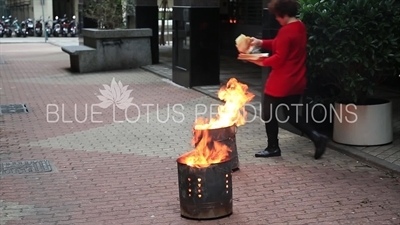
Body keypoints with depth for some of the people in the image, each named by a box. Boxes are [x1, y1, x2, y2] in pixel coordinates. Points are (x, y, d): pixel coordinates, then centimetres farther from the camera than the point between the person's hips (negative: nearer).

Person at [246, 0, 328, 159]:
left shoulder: (286, 31, -19)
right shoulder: (300, 27, 10)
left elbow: (279, 58, -20)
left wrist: (261, 62, -6)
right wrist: (261, 43, 8)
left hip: (281, 83, -9)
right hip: (296, 82, 9)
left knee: (269, 114, 8)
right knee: (292, 115, 16)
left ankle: (273, 147, 17)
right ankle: (317, 137, 2)